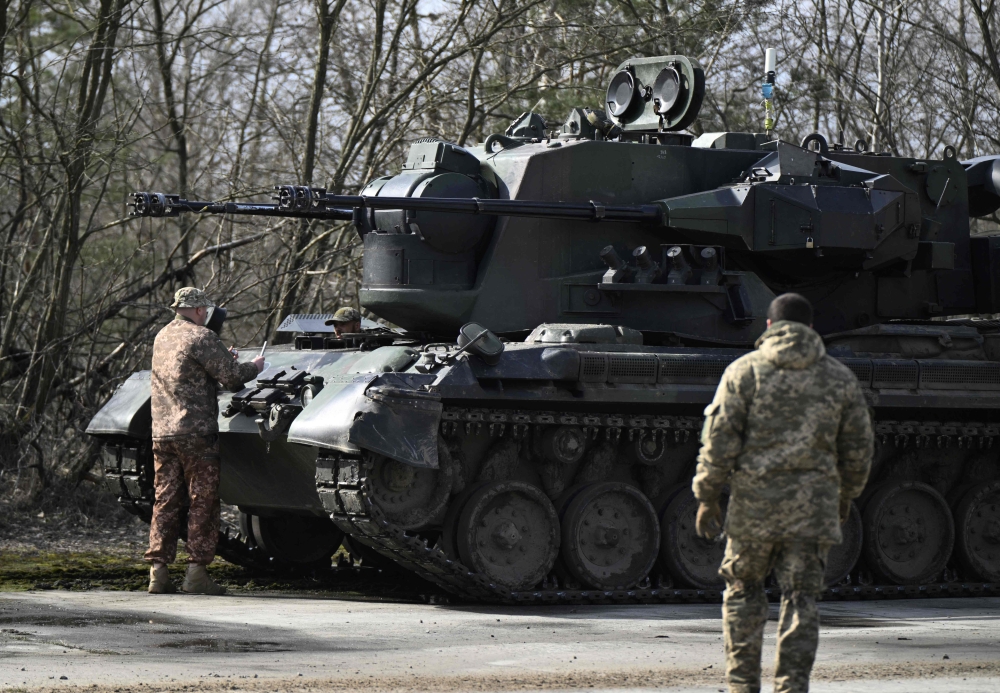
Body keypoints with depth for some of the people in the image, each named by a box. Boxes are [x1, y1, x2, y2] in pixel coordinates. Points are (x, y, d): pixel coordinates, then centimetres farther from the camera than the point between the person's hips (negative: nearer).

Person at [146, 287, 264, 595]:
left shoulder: (162, 337, 15)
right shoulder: (201, 338, -9)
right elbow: (232, 377, -11)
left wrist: (221, 358, 30)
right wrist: (254, 367, 8)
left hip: (161, 433, 7)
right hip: (196, 432, -7)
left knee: (165, 501, 8)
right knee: (203, 502, -1)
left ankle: (158, 571, 3)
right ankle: (197, 571, -4)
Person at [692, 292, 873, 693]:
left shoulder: (744, 371, 0)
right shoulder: (840, 378, 7)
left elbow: (719, 440, -5)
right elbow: (859, 449, 11)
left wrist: (707, 496, 1)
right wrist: (846, 495, 26)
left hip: (754, 502, -1)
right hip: (813, 506, 1)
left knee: (743, 589, 13)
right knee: (801, 598, 4)